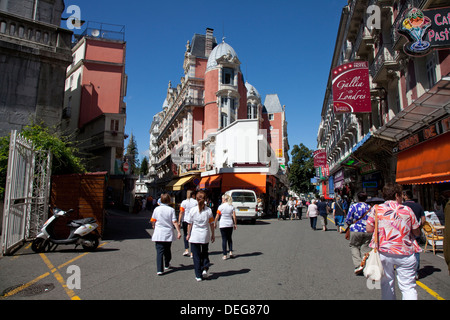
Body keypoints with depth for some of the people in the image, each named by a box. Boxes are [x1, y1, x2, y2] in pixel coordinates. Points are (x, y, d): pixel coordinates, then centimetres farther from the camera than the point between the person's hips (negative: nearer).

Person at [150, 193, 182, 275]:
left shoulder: (156, 209, -1)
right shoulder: (171, 210, -5)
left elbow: (153, 221, 8)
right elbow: (174, 222, -9)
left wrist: (154, 227, 27)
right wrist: (178, 232, -7)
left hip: (158, 234, 0)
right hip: (168, 234, 1)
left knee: (159, 251, -1)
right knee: (167, 250, 19)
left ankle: (159, 270, -10)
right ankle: (167, 265, 38)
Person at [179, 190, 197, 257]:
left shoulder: (184, 202, -2)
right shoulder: (196, 202, 1)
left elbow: (181, 213, -6)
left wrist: (179, 221, -3)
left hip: (185, 220, 0)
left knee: (185, 234, 17)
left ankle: (186, 250, 7)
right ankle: (192, 253, 6)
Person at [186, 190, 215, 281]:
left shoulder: (193, 210, -8)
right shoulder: (208, 210, -5)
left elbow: (189, 224, -2)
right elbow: (211, 224, 0)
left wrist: (188, 234, 9)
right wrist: (213, 235, 10)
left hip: (194, 236, -1)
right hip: (205, 236, 1)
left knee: (196, 256, 9)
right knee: (205, 253, 22)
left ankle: (198, 275, 12)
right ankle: (205, 269, 4)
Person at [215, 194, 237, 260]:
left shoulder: (221, 206, -6)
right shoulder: (231, 206, 1)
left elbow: (217, 217, -3)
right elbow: (234, 217, -2)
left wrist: (215, 223, 10)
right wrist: (235, 224, 8)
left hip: (223, 225, -3)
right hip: (230, 225, 3)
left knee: (224, 239, 3)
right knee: (229, 238, 19)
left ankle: (225, 255, 4)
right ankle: (231, 251, 7)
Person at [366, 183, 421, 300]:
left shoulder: (376, 209, -2)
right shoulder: (407, 210, -1)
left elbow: (369, 229, -1)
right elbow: (417, 232, 5)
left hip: (383, 252, 1)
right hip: (405, 253, -1)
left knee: (387, 284, 15)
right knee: (408, 287, 8)